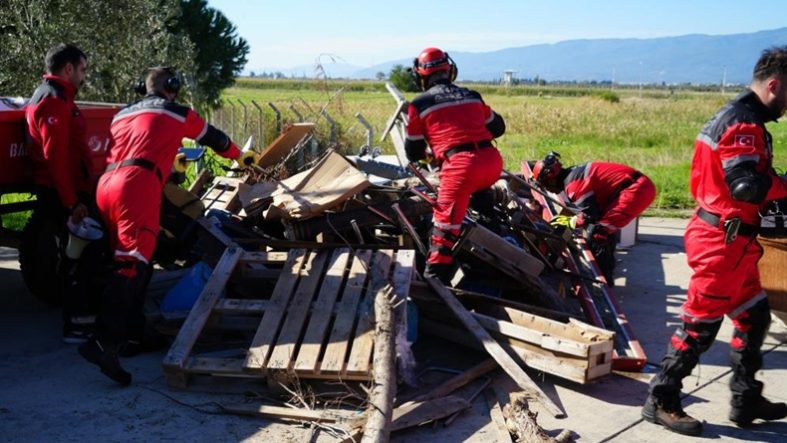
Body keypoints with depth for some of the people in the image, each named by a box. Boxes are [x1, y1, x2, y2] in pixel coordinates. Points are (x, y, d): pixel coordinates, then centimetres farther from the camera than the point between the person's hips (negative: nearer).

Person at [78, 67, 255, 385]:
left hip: (106, 184, 7)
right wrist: (241, 157, 49)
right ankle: (103, 342, -28)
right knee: (133, 264, -16)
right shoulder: (177, 113, 15)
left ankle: (132, 332, 18)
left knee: (129, 261, 16)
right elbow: (215, 139, 29)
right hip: (138, 185, -7)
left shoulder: (123, 114, 30)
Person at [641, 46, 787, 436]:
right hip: (723, 241, -11)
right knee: (700, 324, -1)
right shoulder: (744, 122, -18)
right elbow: (747, 185, -28)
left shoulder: (742, 117, 16)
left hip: (732, 239, 11)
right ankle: (661, 401, 10)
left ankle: (745, 400, 29)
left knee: (754, 317, 18)